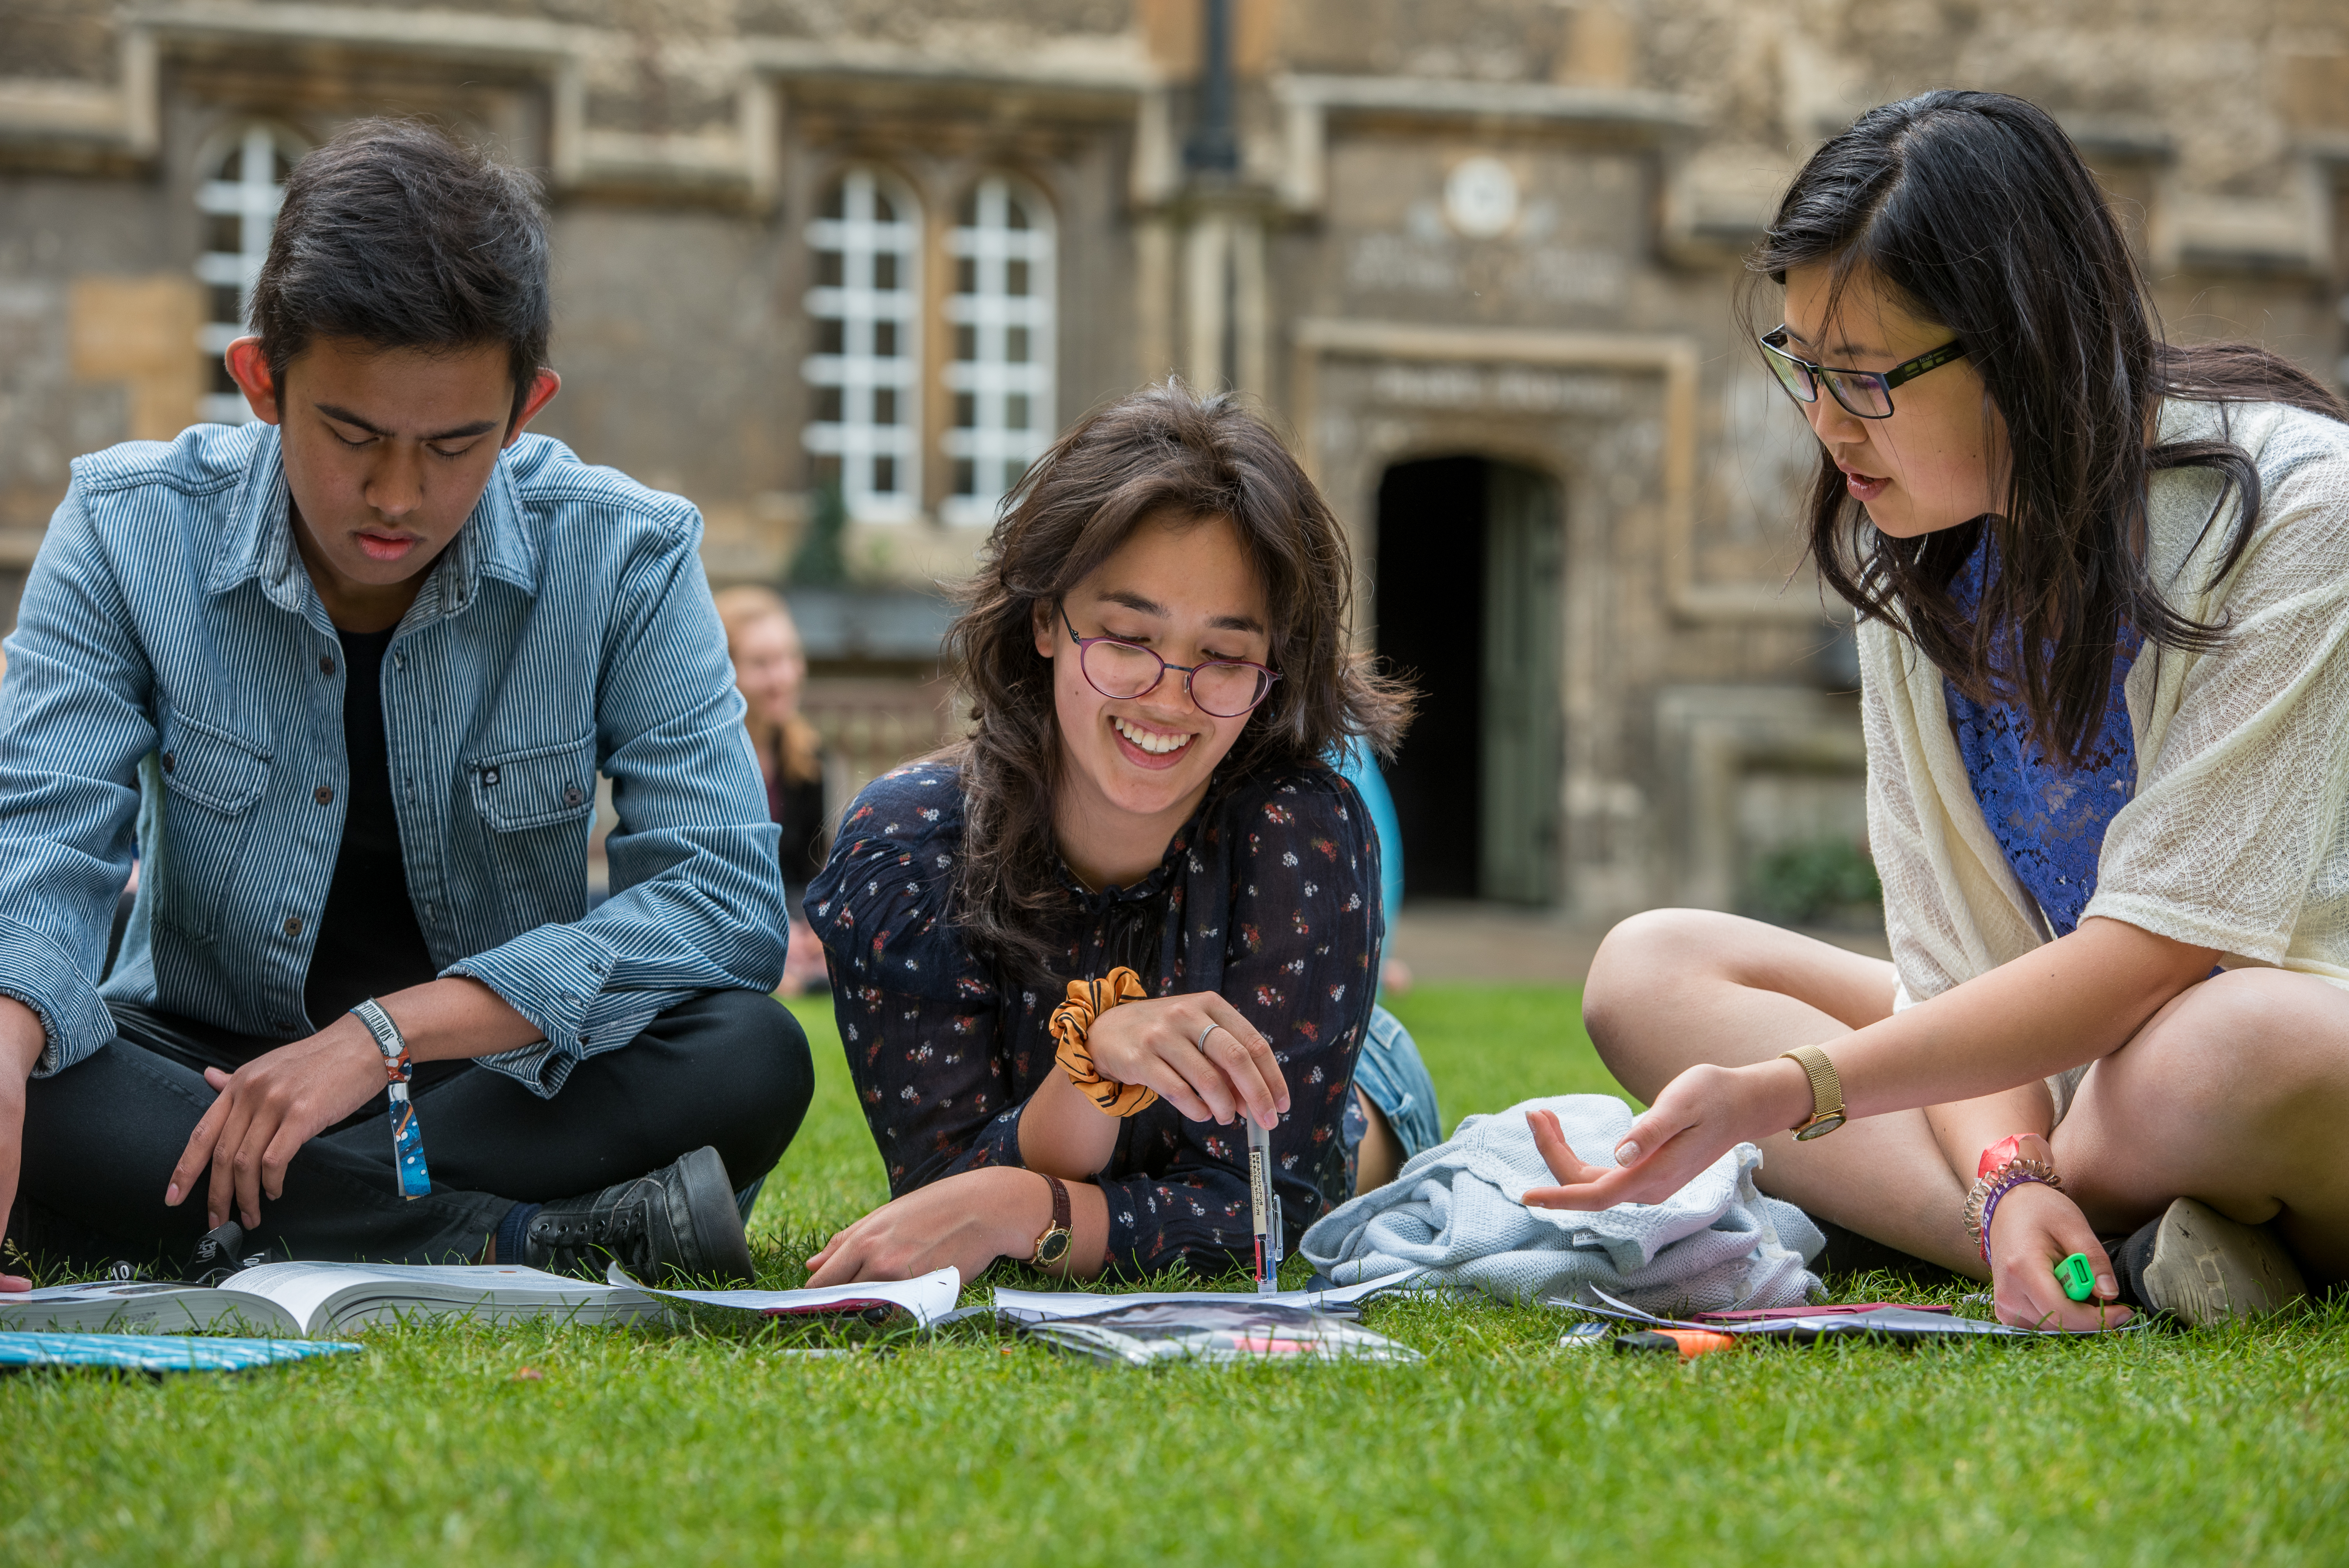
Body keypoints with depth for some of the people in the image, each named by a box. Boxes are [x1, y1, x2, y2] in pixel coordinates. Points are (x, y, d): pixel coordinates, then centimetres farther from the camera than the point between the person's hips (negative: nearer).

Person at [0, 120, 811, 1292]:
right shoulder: (130, 533, -9)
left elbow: (728, 899, -19)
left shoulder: (626, 558, -11)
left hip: (495, 1083, 0)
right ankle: (535, 1236, -30)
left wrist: (388, 1030, -28)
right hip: (199, 1069, 0)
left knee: (749, 1060, -30)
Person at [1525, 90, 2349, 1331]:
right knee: (1649, 969, -6)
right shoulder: (1913, 559, 1)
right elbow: (1959, 949, -4)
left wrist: (1782, 1091, -29)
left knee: (2232, 1050, -42)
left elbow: (2158, 947, -24)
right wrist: (2009, 1181, -26)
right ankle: (2121, 1258, -23)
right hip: (2074, 1054, 7)